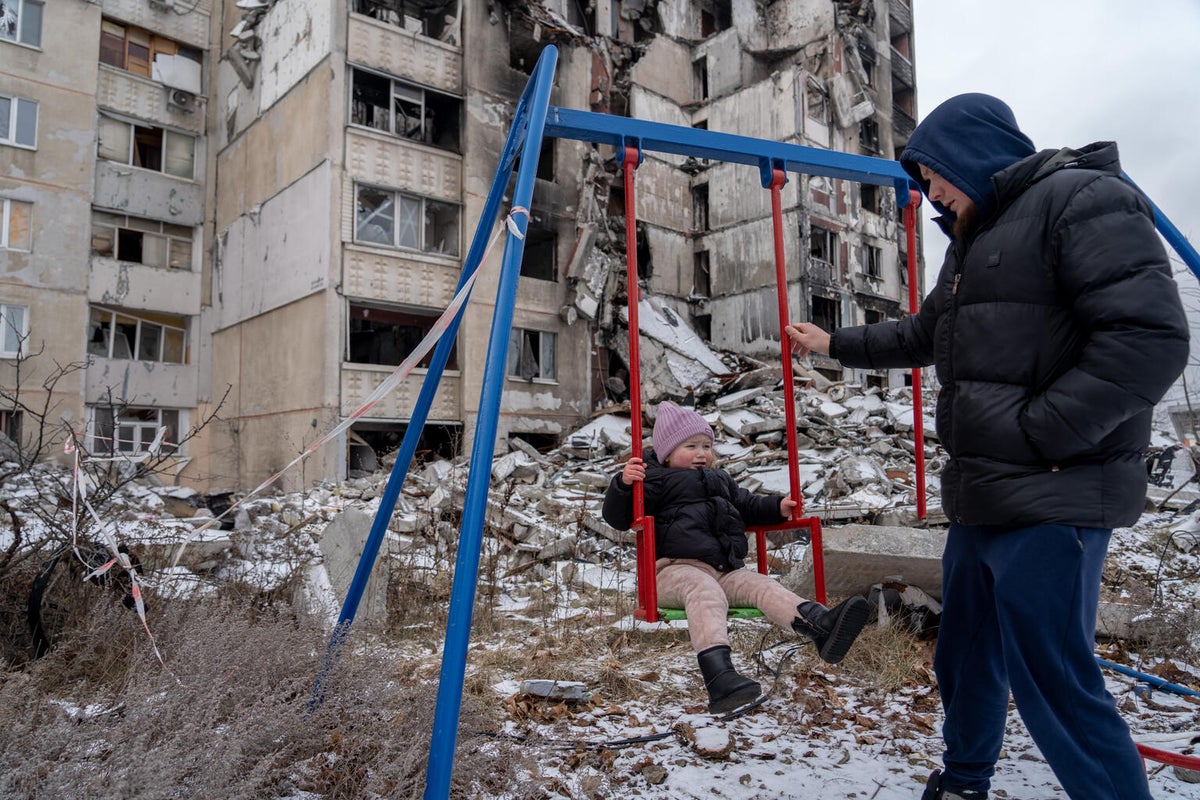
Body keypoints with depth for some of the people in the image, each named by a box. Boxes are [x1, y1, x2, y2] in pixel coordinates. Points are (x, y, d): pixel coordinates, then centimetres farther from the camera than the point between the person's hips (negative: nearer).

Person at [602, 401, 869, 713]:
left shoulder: (720, 480, 30)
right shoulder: (657, 480, 6)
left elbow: (747, 505, 40)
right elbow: (617, 517, -2)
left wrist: (776, 507, 22)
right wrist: (624, 484, -22)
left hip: (726, 570, 7)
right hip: (678, 570, -6)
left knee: (760, 585, -19)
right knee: (705, 592, -37)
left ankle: (821, 626, -45)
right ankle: (718, 676, -57)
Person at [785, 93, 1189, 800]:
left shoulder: (1083, 199, -9)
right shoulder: (973, 241, 19)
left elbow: (1151, 336, -21)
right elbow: (923, 337, 32)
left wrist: (1038, 432, -21)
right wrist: (837, 344, 34)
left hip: (1049, 501, -9)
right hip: (980, 500, 10)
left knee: (1055, 685, -5)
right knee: (965, 661, 20)